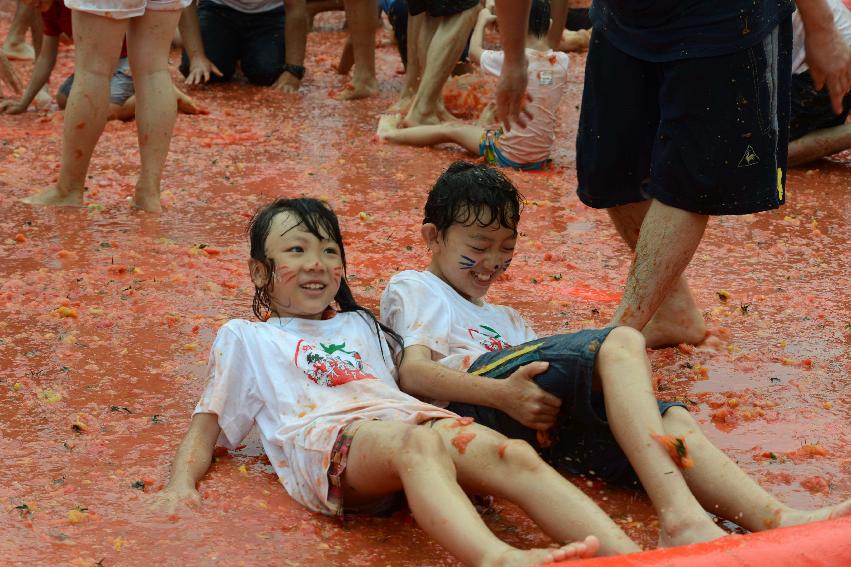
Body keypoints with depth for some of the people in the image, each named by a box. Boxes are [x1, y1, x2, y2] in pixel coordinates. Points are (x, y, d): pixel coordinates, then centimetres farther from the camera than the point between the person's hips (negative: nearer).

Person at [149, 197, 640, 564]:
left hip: (405, 413, 5)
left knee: (514, 456, -27)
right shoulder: (244, 338, 29)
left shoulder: (360, 325, 40)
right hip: (325, 436, -5)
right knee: (419, 444, -41)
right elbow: (210, 422, 23)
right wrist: (182, 483, 3)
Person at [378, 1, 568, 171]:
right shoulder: (562, 61, -6)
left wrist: (482, 21, 21)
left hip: (509, 156, -4)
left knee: (450, 129, 19)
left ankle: (391, 133, 37)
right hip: (542, 158, 4)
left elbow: (474, 52, 5)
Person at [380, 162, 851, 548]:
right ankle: (679, 515, -45)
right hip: (468, 405, -7)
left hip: (539, 425, 7)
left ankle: (769, 517, -43)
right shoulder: (412, 289, 20)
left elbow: (541, 375, 22)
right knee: (621, 343, -26)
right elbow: (412, 373, -1)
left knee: (669, 419, -17)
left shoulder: (503, 319, 42)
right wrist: (503, 394, -17)